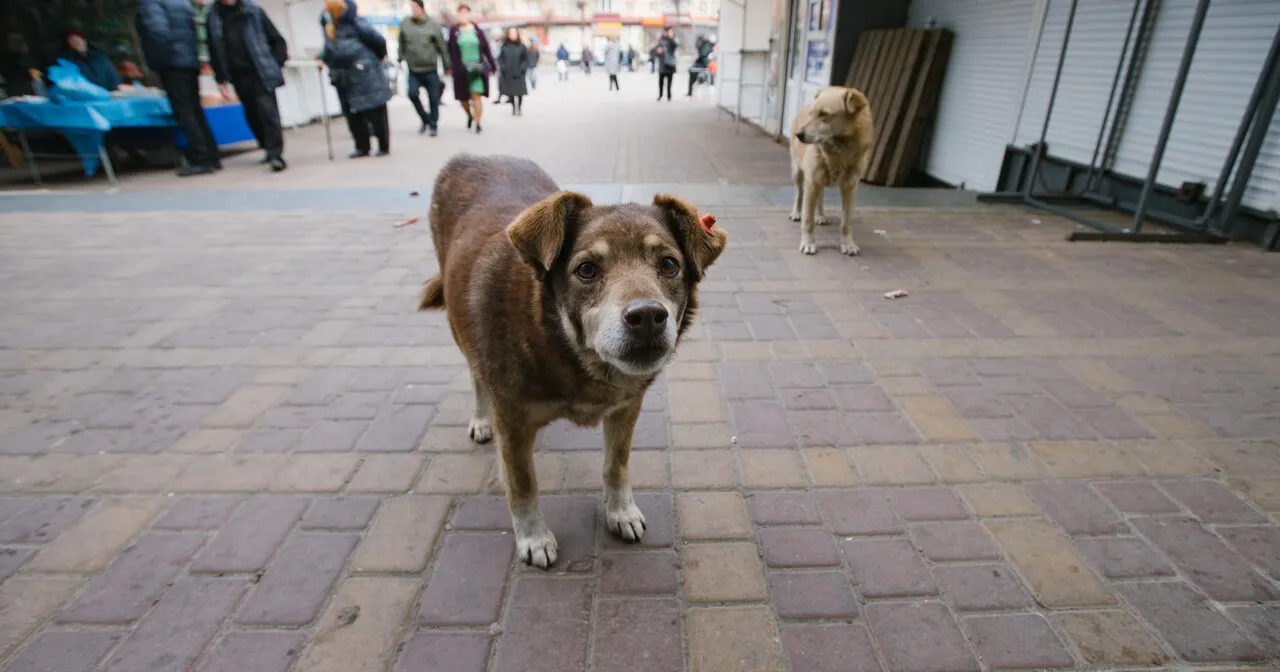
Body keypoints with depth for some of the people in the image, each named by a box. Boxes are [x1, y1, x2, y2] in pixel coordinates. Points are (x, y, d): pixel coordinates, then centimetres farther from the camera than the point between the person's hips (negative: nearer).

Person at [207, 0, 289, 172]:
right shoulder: (213, 16, 5)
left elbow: (277, 40, 2)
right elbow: (214, 51, 6)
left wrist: (275, 65, -5)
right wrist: (221, 80, 2)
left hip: (262, 73, -3)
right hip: (239, 76, 3)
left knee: (268, 111, -14)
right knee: (252, 115, 10)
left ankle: (276, 154, -15)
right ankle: (270, 150, 24)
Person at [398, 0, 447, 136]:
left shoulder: (433, 25, -4)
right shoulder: (405, 24, 1)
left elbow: (441, 47, 0)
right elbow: (402, 44, 11)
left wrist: (446, 66, 1)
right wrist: (401, 59, 11)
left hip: (431, 70, -1)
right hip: (413, 70, 2)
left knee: (433, 99, 2)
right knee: (412, 94, -12)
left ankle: (433, 125, 16)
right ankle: (425, 119, 9)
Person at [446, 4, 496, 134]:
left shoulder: (477, 30, 3)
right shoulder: (454, 30, 2)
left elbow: (486, 49, 6)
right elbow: (450, 50, 3)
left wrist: (493, 65, 5)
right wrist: (449, 66, 0)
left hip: (477, 69, -1)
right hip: (461, 70, 1)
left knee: (477, 96, -9)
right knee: (462, 97, 7)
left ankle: (478, 123, -3)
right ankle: (470, 115, 35)